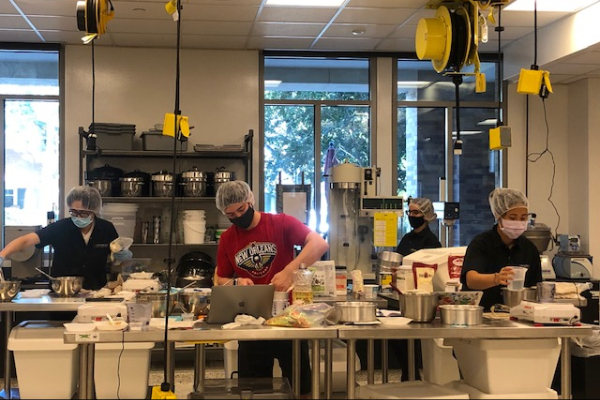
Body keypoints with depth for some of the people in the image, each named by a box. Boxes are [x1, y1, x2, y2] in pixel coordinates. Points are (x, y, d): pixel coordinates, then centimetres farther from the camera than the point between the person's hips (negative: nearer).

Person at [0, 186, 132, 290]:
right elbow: (26, 240, -18)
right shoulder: (59, 228, -10)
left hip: (95, 293, 1)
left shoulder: (106, 229, -3)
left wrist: (123, 255, -10)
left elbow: (117, 256, 13)